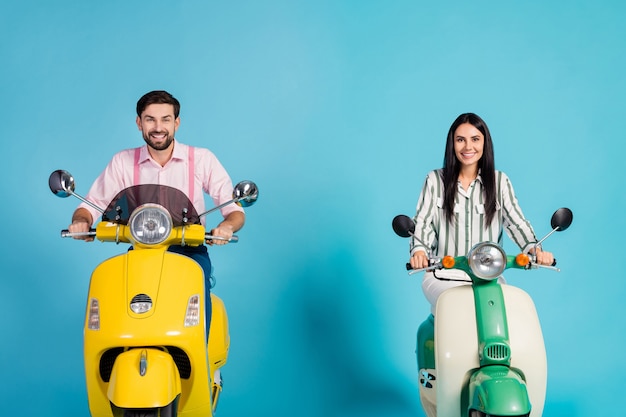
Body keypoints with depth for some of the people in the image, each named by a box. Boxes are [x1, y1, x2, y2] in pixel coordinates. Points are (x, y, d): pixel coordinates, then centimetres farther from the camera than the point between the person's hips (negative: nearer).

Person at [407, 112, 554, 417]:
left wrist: (534, 248, -21)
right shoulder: (435, 180, 9)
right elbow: (423, 221, 0)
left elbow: (515, 221, 0)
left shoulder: (499, 181, 11)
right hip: (445, 274, -1)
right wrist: (419, 249, -22)